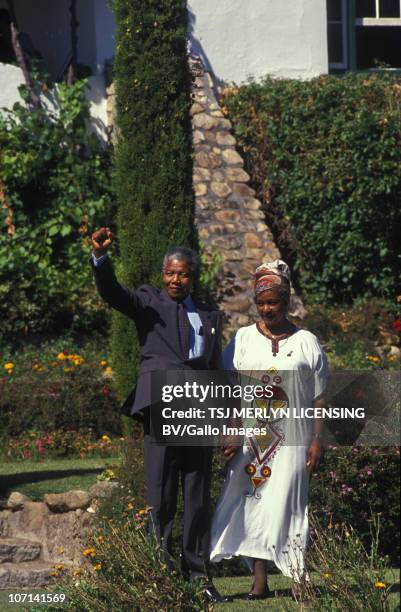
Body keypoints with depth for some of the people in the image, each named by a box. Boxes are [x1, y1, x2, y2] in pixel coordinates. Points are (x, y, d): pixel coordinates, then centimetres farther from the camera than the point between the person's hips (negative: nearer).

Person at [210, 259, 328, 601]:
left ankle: (299, 579, 3)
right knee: (252, 502, 0)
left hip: (291, 440, -2)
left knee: (287, 506, -4)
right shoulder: (243, 339, 7)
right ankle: (260, 581, 4)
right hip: (250, 440, 2)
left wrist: (317, 440, -3)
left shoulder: (306, 342, 5)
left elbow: (319, 398, 4)